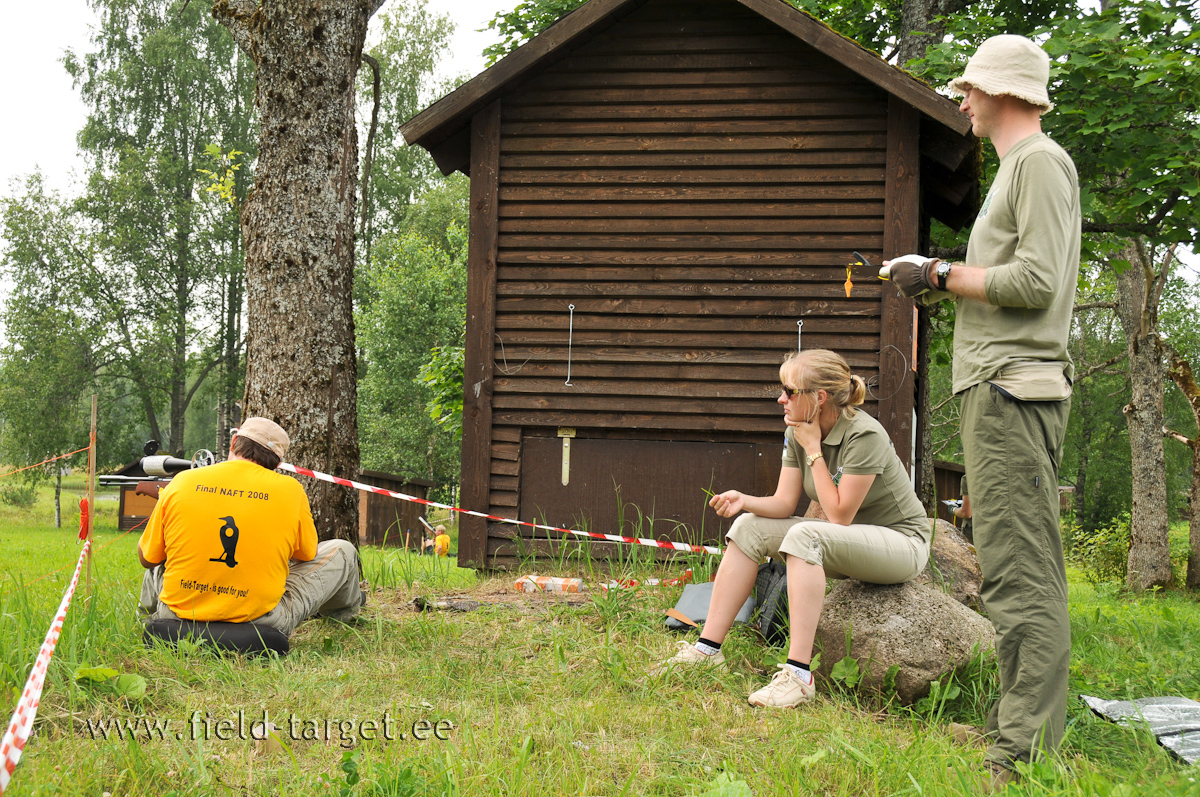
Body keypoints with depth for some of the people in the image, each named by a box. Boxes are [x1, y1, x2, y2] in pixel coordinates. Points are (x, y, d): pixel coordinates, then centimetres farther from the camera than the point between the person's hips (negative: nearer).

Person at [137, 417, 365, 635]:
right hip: (259, 622, -2)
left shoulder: (182, 481, -3)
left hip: (178, 621, 2)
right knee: (341, 551, 19)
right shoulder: (290, 489, -6)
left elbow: (147, 559, 8)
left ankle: (150, 619, 59)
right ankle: (346, 609, 48)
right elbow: (308, 554, 11)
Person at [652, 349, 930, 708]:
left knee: (805, 536, -34)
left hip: (902, 541, -8)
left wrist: (814, 449, -22)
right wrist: (744, 500, -22)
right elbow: (784, 503, -1)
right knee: (750, 527, -4)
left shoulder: (864, 436, -24)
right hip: (845, 541, 8)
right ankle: (708, 649, -7)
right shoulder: (797, 433, -2)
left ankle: (798, 674, -38)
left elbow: (839, 515, -25)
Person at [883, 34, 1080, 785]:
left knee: (1021, 569, -12)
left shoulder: (1040, 161, -8)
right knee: (1018, 564, 13)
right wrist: (947, 276, 15)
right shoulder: (1019, 166, 23)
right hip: (1000, 388, 11)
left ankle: (1028, 753, -11)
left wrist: (942, 275, -9)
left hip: (1013, 388, -11)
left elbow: (1036, 281, -18)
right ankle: (1019, 725, 20)